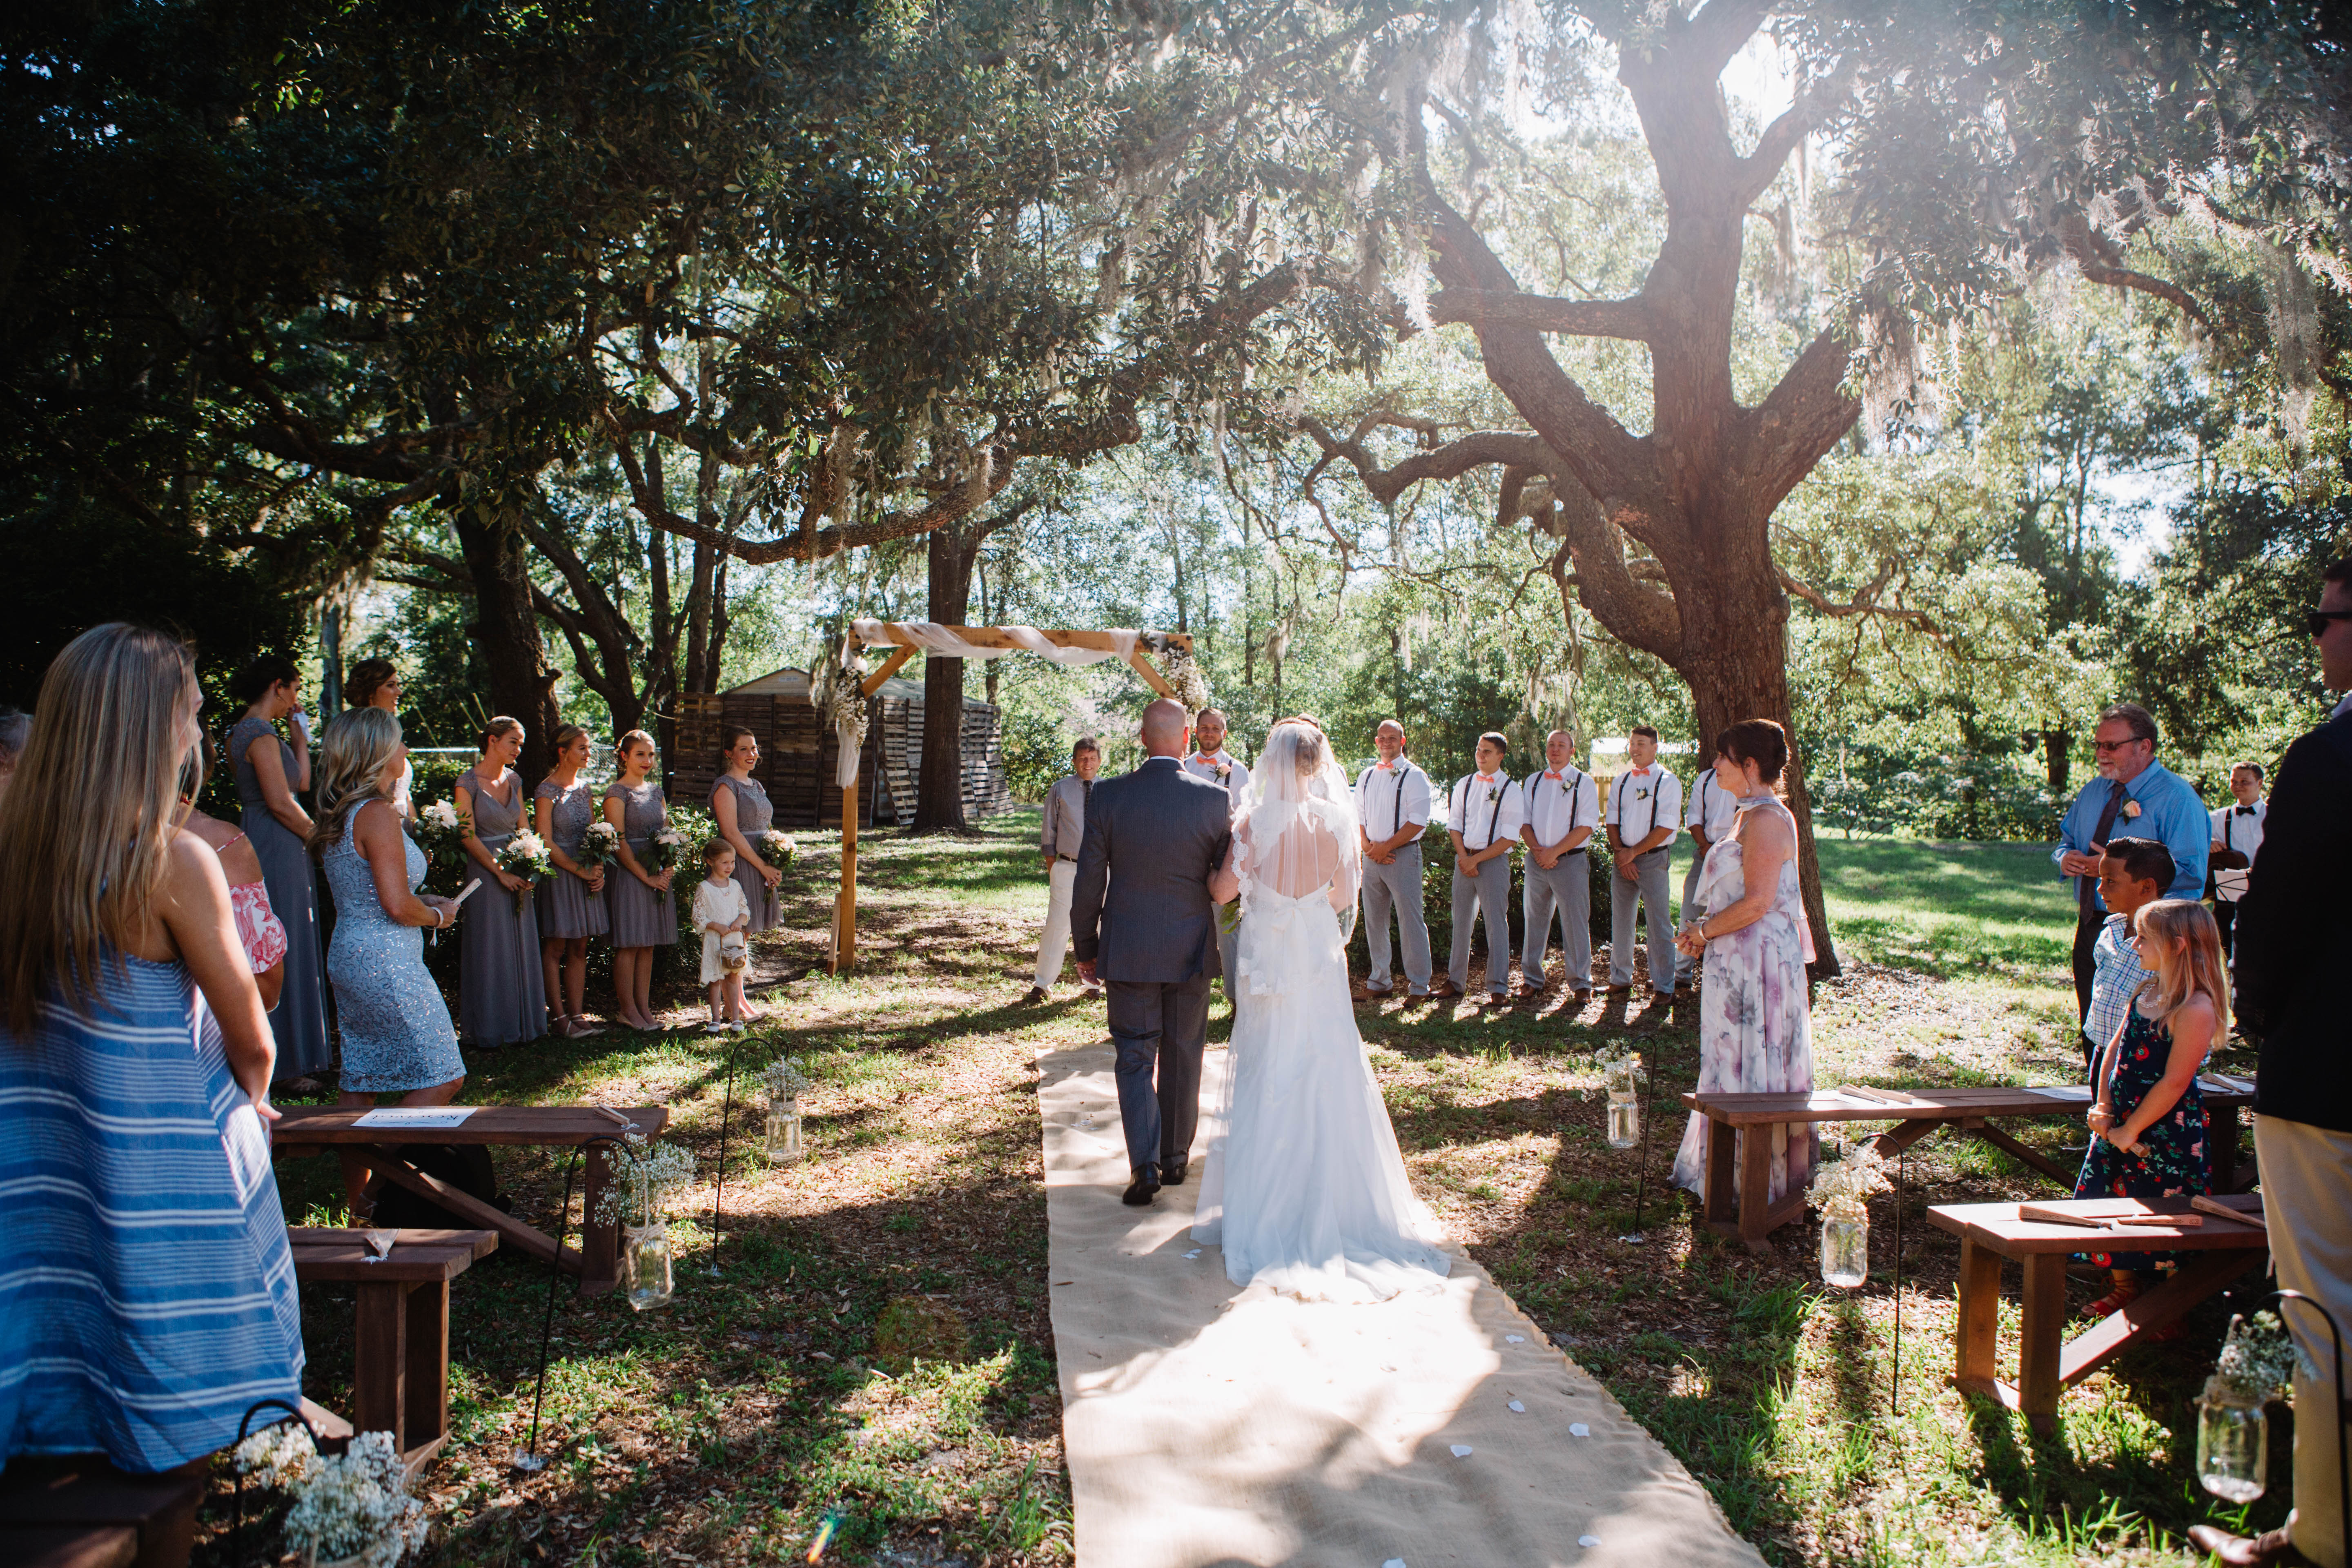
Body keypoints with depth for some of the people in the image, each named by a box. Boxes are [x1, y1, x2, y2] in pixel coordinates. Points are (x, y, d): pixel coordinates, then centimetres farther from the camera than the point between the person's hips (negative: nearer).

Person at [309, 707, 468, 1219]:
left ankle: (359, 1203, 20)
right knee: (440, 1078, -3)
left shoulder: (338, 817, 11)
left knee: (359, 1083, 13)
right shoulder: (377, 814, -17)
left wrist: (424, 901, 17)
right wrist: (437, 916, -2)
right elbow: (397, 906, -20)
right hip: (388, 963, -10)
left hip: (348, 956, 10)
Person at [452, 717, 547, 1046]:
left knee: (521, 949, 9)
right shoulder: (468, 783, -9)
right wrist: (501, 871, -15)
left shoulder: (514, 780, 9)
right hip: (485, 871, -6)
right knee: (489, 952, -1)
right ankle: (487, 1029, 9)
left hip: (517, 873, 6)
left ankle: (519, 1023, 18)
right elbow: (468, 837, -12)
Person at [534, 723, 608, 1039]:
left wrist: (598, 871, 2)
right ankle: (558, 1017, 3)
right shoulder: (547, 791, -9)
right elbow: (546, 843, -12)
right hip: (558, 874, -6)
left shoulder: (585, 788, 11)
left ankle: (577, 1014, 10)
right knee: (555, 947, -1)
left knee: (579, 949, 7)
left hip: (586, 876, 6)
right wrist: (581, 870, -12)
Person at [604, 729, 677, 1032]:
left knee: (648, 945, 8)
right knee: (629, 944, -3)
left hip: (657, 874, 7)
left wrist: (669, 865, 0)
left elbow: (669, 831, 17)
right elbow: (618, 842, -12)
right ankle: (628, 1010, 4)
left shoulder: (656, 790, 14)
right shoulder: (617, 792, -7)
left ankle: (644, 1008, 13)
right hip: (629, 873, -7)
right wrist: (645, 876, -14)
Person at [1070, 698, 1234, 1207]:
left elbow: (1088, 881, -5)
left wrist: (1085, 949, 6)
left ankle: (1145, 1165, -4)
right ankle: (1175, 1159, 26)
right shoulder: (1215, 800, -10)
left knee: (1135, 1060, 8)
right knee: (1182, 1059, 15)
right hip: (1192, 952, 1)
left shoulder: (1108, 796, -10)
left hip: (1128, 952, -1)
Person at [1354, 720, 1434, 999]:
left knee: (1410, 921, -5)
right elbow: (1359, 816, 15)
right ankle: (1380, 980, 21)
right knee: (1374, 920, 10)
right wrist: (1367, 845, -4)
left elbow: (1418, 821, -11)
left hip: (1403, 854, -6)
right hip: (1372, 857, 6)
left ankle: (1418, 985, 3)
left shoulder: (1413, 776, -4)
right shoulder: (1366, 777, 14)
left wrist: (1385, 847, -14)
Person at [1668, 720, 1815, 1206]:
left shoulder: (1767, 820, -16)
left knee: (1753, 1073, -3)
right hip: (1738, 961, 10)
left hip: (1759, 962, -10)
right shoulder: (1748, 816, 16)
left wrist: (1704, 932, -11)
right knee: (1739, 1069, 13)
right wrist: (1706, 933, 9)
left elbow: (1758, 902, -22)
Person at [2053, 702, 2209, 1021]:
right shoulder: (2094, 791, 12)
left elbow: (2191, 875, -20)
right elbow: (2066, 839, 23)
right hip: (2089, 928, 7)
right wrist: (2065, 858, -2)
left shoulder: (2177, 798, -12)